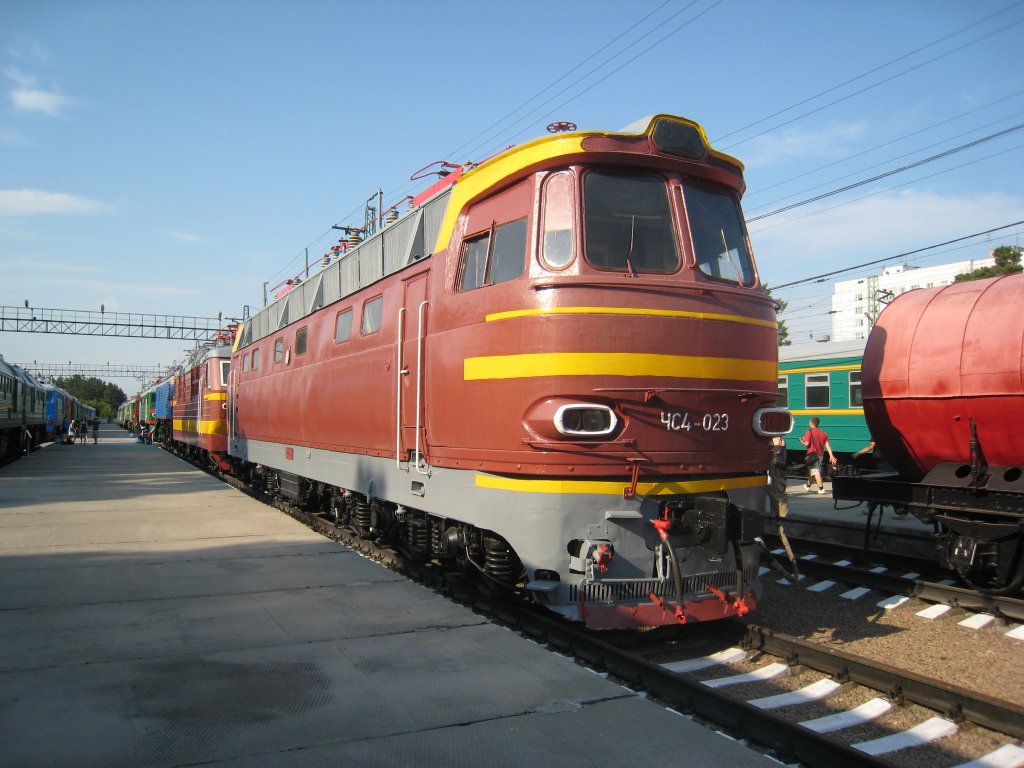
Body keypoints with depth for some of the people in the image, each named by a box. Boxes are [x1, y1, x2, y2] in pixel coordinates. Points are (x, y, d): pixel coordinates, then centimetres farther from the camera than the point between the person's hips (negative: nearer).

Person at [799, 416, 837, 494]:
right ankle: (808, 486, 36)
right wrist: (831, 456, -3)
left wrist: (802, 441, 5)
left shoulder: (809, 432, -10)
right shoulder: (823, 433, 7)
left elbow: (807, 443, -18)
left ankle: (821, 488, -18)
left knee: (815, 471, -8)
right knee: (812, 470, 21)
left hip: (812, 454, -7)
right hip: (820, 455, 7)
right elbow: (827, 445, 1)